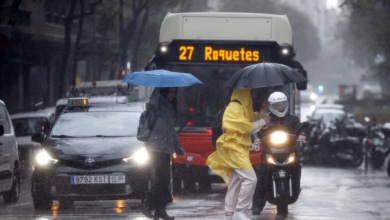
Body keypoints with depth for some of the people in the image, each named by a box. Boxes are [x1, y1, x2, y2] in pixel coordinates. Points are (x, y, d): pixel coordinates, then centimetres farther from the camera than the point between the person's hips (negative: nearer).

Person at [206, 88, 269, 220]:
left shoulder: (242, 108, 20)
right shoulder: (234, 108, -12)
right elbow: (246, 127, -17)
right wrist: (262, 122, -6)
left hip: (239, 148, 10)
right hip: (234, 148, -10)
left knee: (235, 183, 10)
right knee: (250, 178, -18)